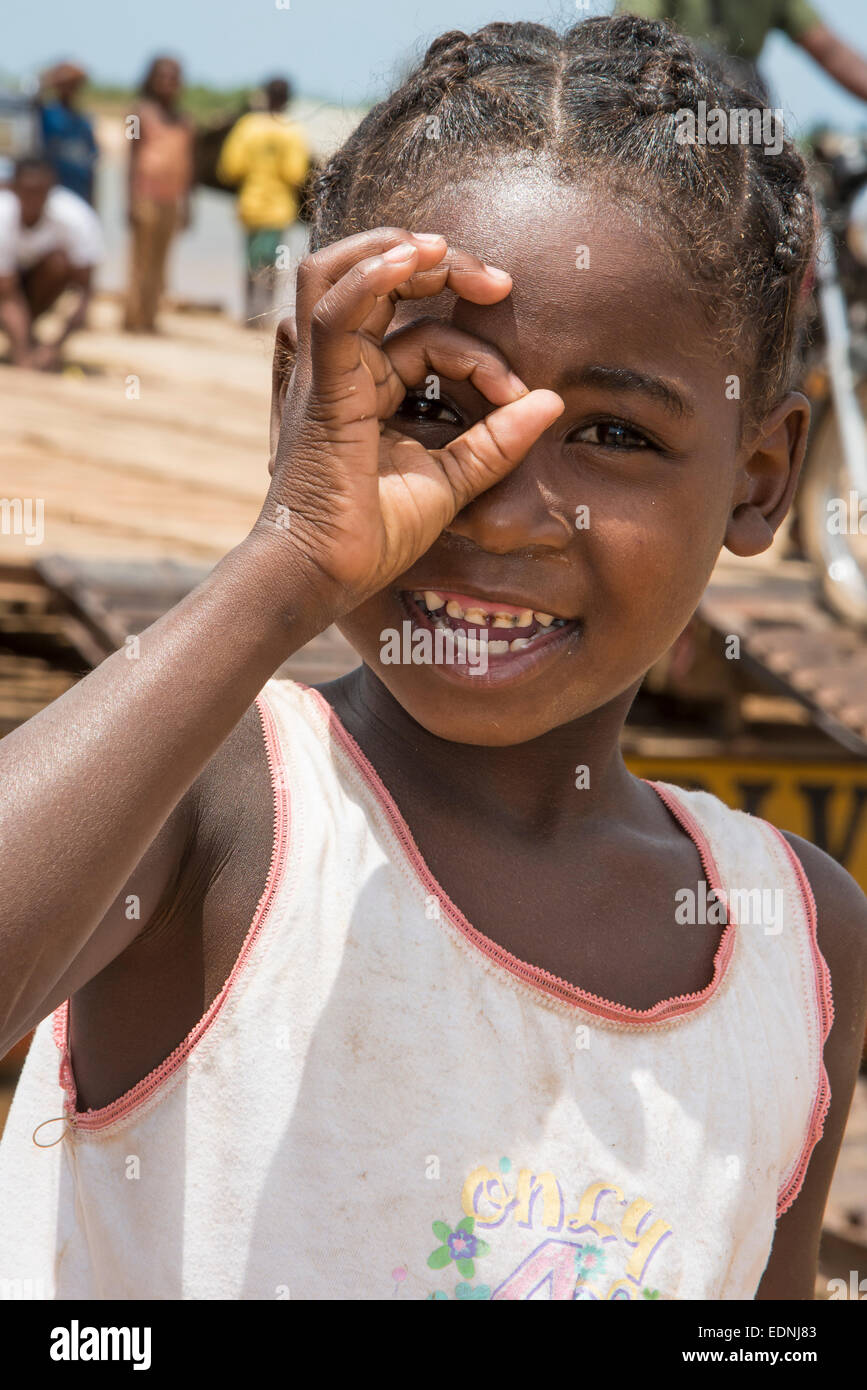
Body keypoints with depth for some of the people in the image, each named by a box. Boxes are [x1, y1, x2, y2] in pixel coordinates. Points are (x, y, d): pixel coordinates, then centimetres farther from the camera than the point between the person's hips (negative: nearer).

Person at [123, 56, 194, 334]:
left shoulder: (184, 121, 16)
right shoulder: (144, 113, 1)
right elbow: (132, 157, -1)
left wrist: (186, 204, 15)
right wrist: (133, 201, -8)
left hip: (173, 199, 5)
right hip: (147, 195, -5)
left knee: (159, 261, 3)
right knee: (141, 258, -6)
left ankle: (149, 317, 6)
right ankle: (134, 318, -5)